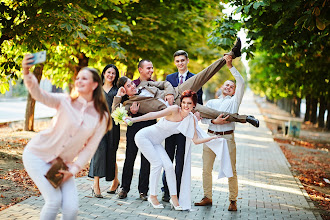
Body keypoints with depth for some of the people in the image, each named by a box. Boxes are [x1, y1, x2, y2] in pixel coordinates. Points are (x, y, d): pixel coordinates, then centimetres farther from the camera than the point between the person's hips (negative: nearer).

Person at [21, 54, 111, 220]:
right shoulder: (65, 102, -12)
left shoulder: (101, 117, -5)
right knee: (54, 200, -14)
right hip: (38, 155, -2)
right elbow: (39, 95, -30)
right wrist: (27, 73, -48)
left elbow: (90, 148, -2)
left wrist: (73, 170, -10)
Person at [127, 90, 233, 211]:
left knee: (168, 165, -6)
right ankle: (152, 196, 0)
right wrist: (134, 119, -23)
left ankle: (174, 198, 4)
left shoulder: (191, 119, -4)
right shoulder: (175, 109, -21)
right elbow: (154, 115, -21)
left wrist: (214, 137, -11)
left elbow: (196, 140, -2)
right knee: (157, 163, -14)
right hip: (144, 136, -6)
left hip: (156, 142, 6)